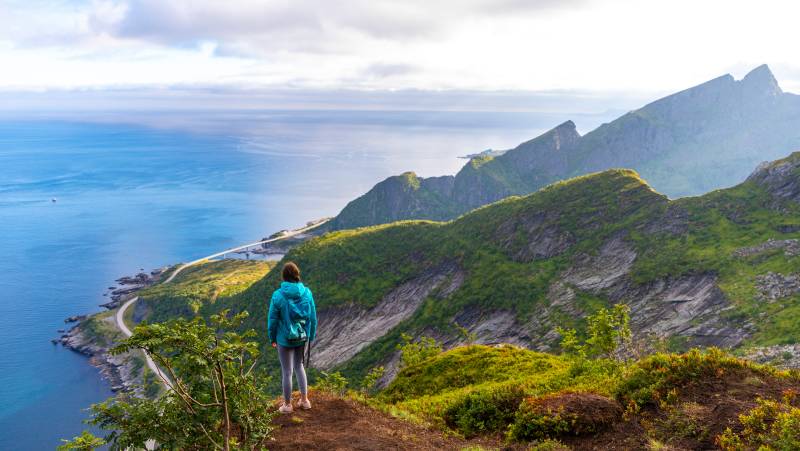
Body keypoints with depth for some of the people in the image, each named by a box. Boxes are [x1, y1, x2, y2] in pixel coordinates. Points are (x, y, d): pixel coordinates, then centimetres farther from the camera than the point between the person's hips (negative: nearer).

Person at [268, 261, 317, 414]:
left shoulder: (278, 295, -18)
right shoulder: (307, 293, -11)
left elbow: (272, 320, -10)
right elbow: (313, 317, -3)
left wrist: (272, 338, 6)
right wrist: (311, 337, 12)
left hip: (285, 339, -3)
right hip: (302, 337, 3)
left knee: (287, 371, 12)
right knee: (299, 366, 25)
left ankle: (287, 404, 27)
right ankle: (304, 400, 29)